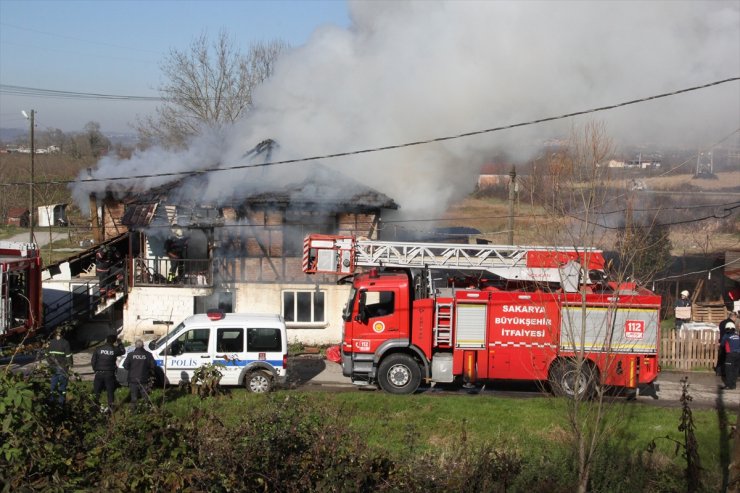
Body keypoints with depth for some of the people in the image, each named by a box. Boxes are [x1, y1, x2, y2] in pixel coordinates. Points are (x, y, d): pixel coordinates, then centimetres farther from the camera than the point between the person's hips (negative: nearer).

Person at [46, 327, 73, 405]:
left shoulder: (51, 343, 1)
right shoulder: (65, 343, -13)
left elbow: (47, 355, 8)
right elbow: (68, 355, -13)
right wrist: (70, 364, -3)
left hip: (53, 367, 4)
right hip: (63, 367, -4)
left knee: (54, 382, 16)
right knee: (63, 383, 5)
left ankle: (52, 398, 22)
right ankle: (61, 400, 6)